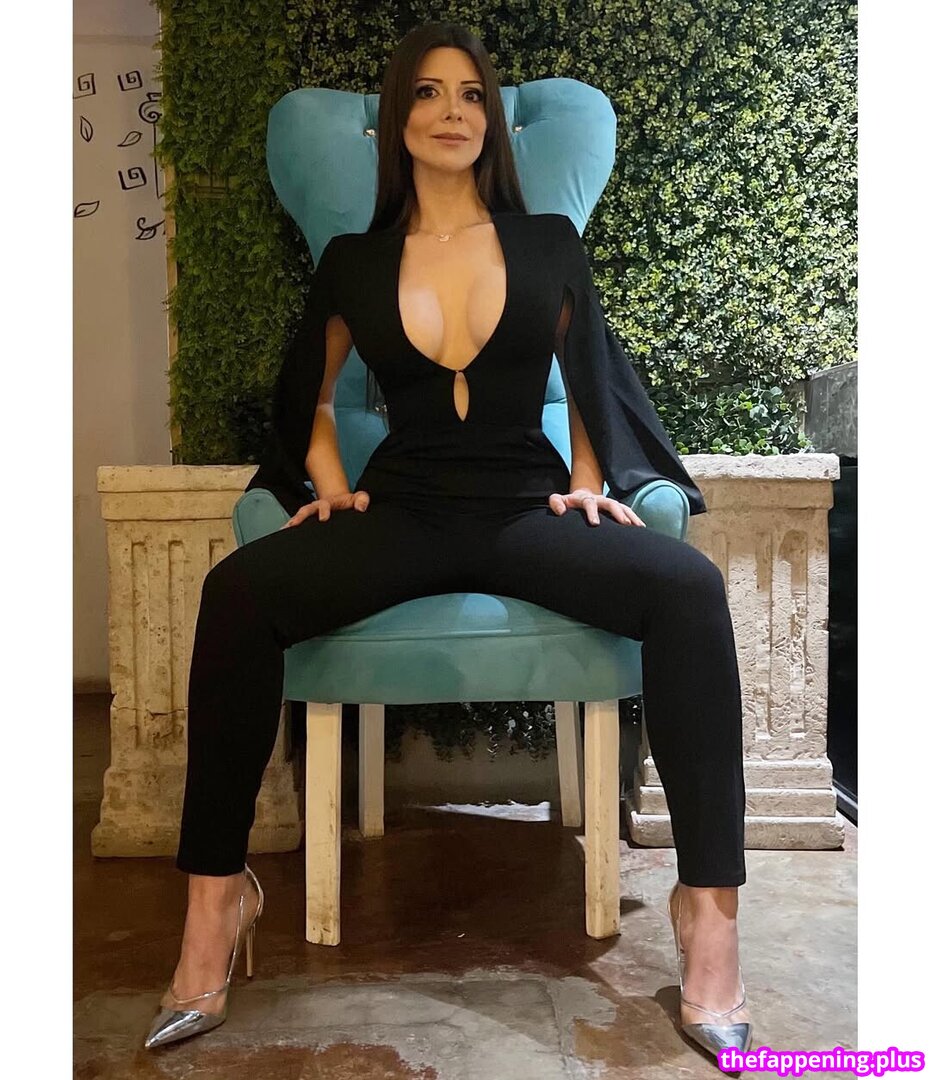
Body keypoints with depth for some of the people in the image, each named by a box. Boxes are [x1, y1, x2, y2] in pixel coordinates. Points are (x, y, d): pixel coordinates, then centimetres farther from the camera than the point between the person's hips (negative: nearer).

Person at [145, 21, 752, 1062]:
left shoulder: (548, 242, 12)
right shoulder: (353, 260, 12)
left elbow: (591, 383, 21)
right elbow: (308, 398, 24)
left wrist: (590, 484, 5)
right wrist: (330, 487, 7)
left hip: (528, 508, 0)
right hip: (401, 510, 1)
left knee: (688, 587, -31)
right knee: (237, 590, -29)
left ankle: (709, 908, -22)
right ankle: (216, 892, -16)